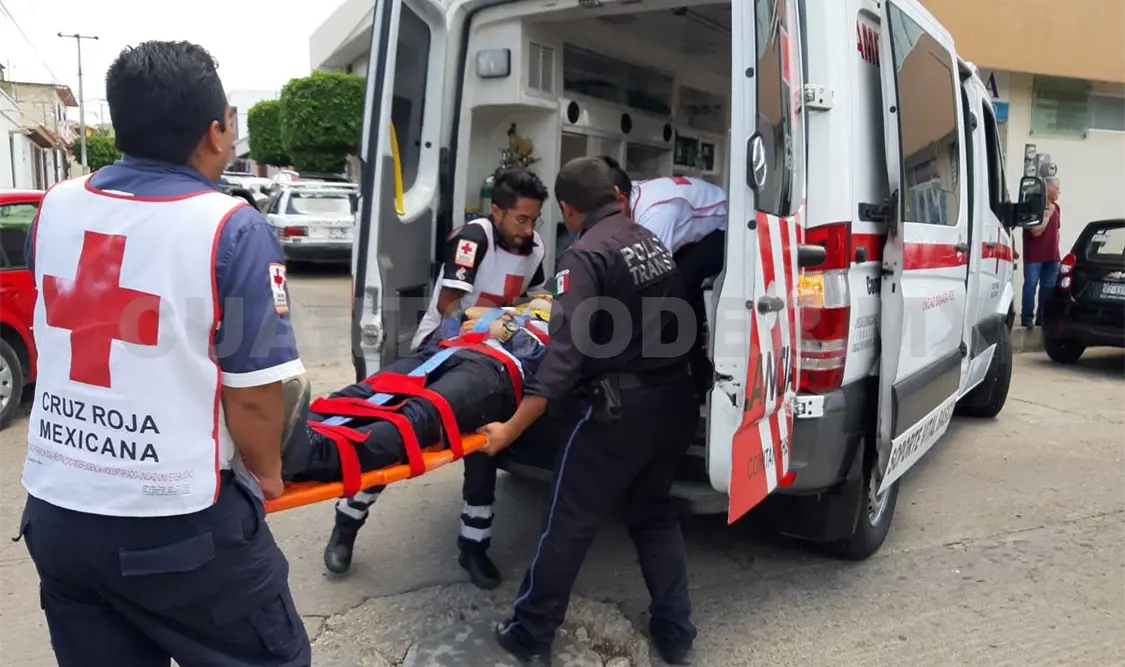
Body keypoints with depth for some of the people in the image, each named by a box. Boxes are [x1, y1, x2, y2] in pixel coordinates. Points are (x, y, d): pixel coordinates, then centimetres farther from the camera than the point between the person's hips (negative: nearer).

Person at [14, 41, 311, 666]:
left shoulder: (54, 207, 0)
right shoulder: (232, 229, -18)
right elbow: (254, 394, -16)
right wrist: (265, 472, 0)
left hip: (53, 511, 6)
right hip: (180, 526, -6)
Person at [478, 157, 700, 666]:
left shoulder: (585, 255, -14)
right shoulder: (652, 241, 9)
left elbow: (564, 353, -23)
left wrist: (511, 428, -21)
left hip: (623, 408, -7)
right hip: (677, 400, 8)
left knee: (569, 523, 8)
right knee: (654, 514, 23)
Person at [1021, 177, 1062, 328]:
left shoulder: (1056, 208, 11)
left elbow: (1056, 230, 20)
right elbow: (1036, 231, -19)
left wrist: (1056, 249, 16)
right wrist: (1047, 215, -19)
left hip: (1052, 256, 7)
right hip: (1034, 255, -7)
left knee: (1048, 286, 7)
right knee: (1031, 285, -3)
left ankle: (1043, 317, 13)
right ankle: (1027, 317, 4)